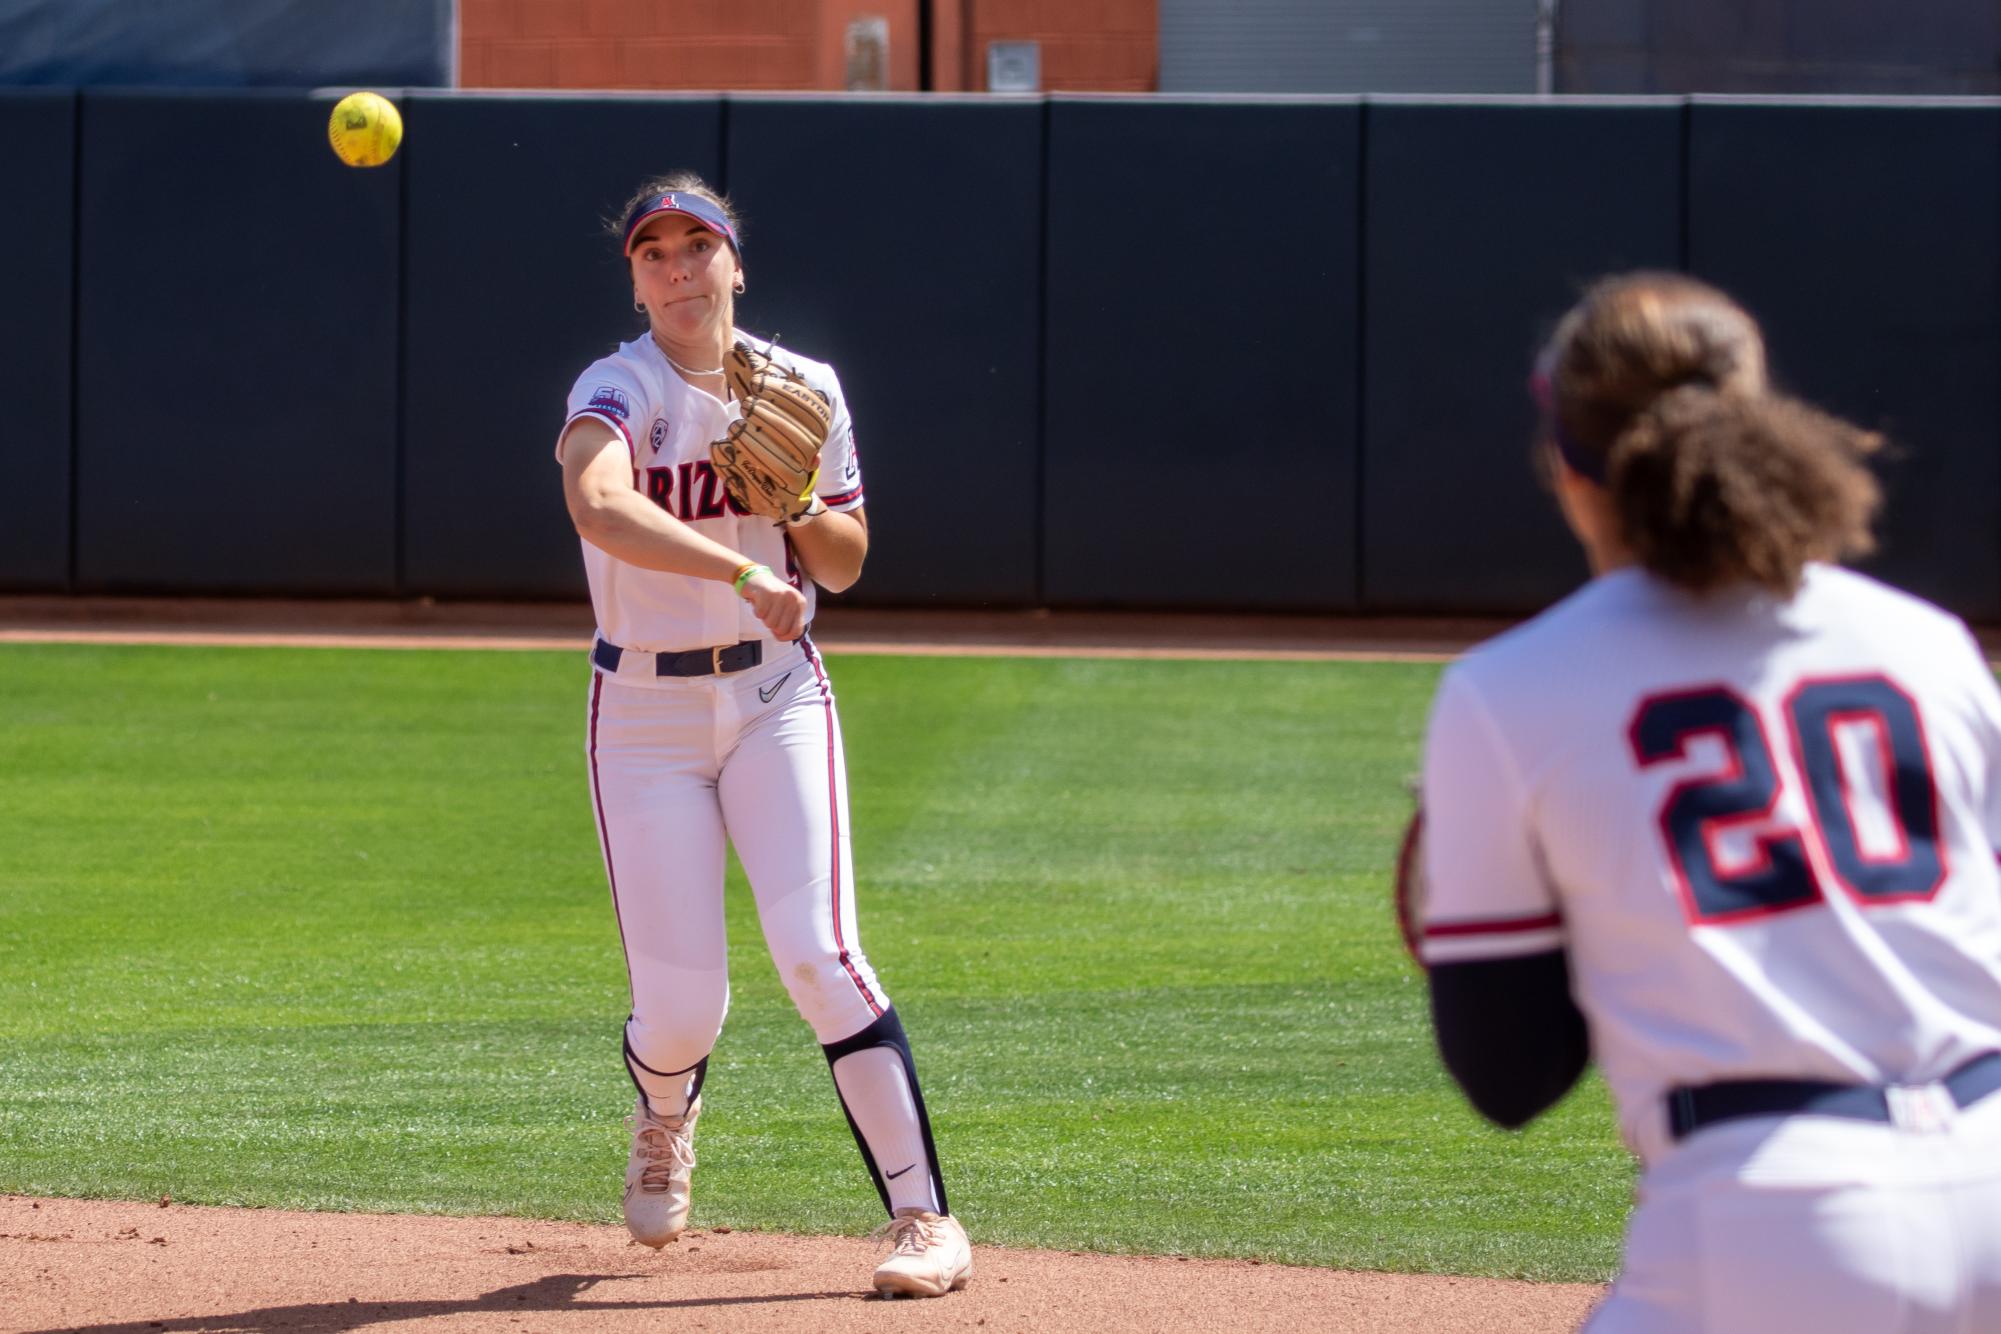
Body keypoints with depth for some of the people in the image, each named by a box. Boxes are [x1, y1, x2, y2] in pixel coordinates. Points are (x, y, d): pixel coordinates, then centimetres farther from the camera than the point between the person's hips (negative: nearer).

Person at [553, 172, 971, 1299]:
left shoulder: (805, 389, 1)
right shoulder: (618, 392, -12)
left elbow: (845, 564, 9)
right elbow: (599, 504, -35)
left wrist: (794, 503, -13)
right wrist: (744, 571, -44)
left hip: (776, 697, 2)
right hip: (644, 711, -2)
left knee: (819, 954, -16)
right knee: (681, 1004, -3)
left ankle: (926, 1216, -13)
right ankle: (665, 1118, 36)